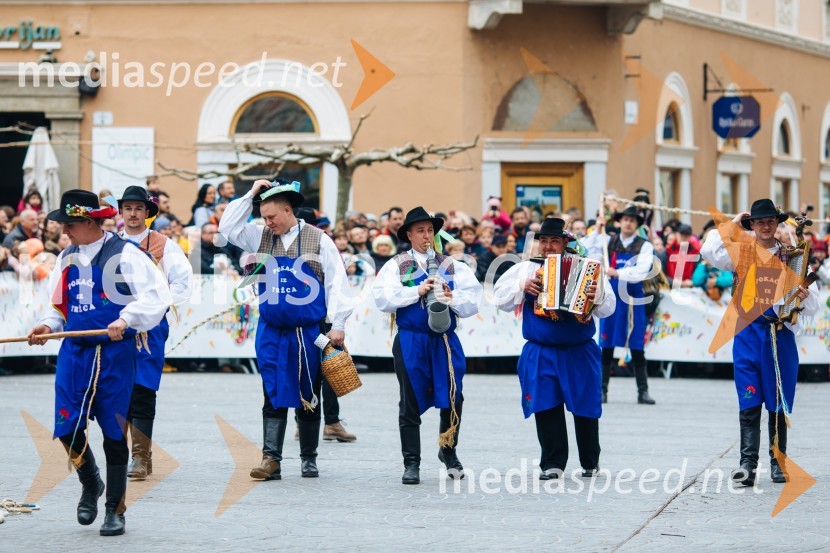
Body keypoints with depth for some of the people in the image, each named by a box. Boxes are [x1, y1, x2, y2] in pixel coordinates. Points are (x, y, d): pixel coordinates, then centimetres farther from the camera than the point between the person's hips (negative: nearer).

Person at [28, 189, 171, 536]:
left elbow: (156, 295, -15)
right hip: (74, 352, 5)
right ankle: (90, 485, 28)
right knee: (67, 429, 0)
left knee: (114, 432, 1)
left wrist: (126, 319, -27)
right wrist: (48, 325, 2)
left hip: (114, 354, -5)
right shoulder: (67, 258, 12)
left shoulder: (123, 254, -8)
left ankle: (115, 509, 13)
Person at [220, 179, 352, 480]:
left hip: (308, 332, -2)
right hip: (271, 332, 2)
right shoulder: (261, 237, 8)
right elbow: (227, 227, 8)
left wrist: (337, 324, -6)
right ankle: (271, 459, -7)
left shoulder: (319, 240, -2)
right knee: (274, 396, -3)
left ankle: (309, 459, 15)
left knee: (308, 398, 7)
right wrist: (250, 195, 1)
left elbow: (336, 283, -2)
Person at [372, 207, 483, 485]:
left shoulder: (452, 266, 10)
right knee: (411, 403, 3)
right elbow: (383, 298, -10)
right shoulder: (396, 266, 4)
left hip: (445, 339, 2)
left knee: (453, 399, 0)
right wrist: (417, 291, -16)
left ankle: (448, 450, 25)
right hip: (410, 341, -2)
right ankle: (411, 463, 10)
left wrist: (452, 298, -19)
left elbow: (472, 301, 1)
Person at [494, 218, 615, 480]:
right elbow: (500, 297, 2)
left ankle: (590, 462, 24)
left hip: (580, 352, 0)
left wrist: (597, 298, -26)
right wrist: (522, 287, -14)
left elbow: (609, 308, -5)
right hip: (540, 353, 0)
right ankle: (553, 463, -1)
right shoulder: (525, 268, 4)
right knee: (547, 407, -6)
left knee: (586, 408, 6)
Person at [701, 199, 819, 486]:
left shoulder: (792, 256, 9)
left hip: (781, 334, 1)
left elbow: (812, 303, 9)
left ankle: (778, 462, 15)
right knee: (749, 403, -4)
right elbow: (710, 252, -11)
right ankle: (747, 463, -5)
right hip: (749, 333, -1)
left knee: (779, 403, 7)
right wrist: (731, 224, -1)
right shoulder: (741, 251, 7)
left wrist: (805, 297, -15)